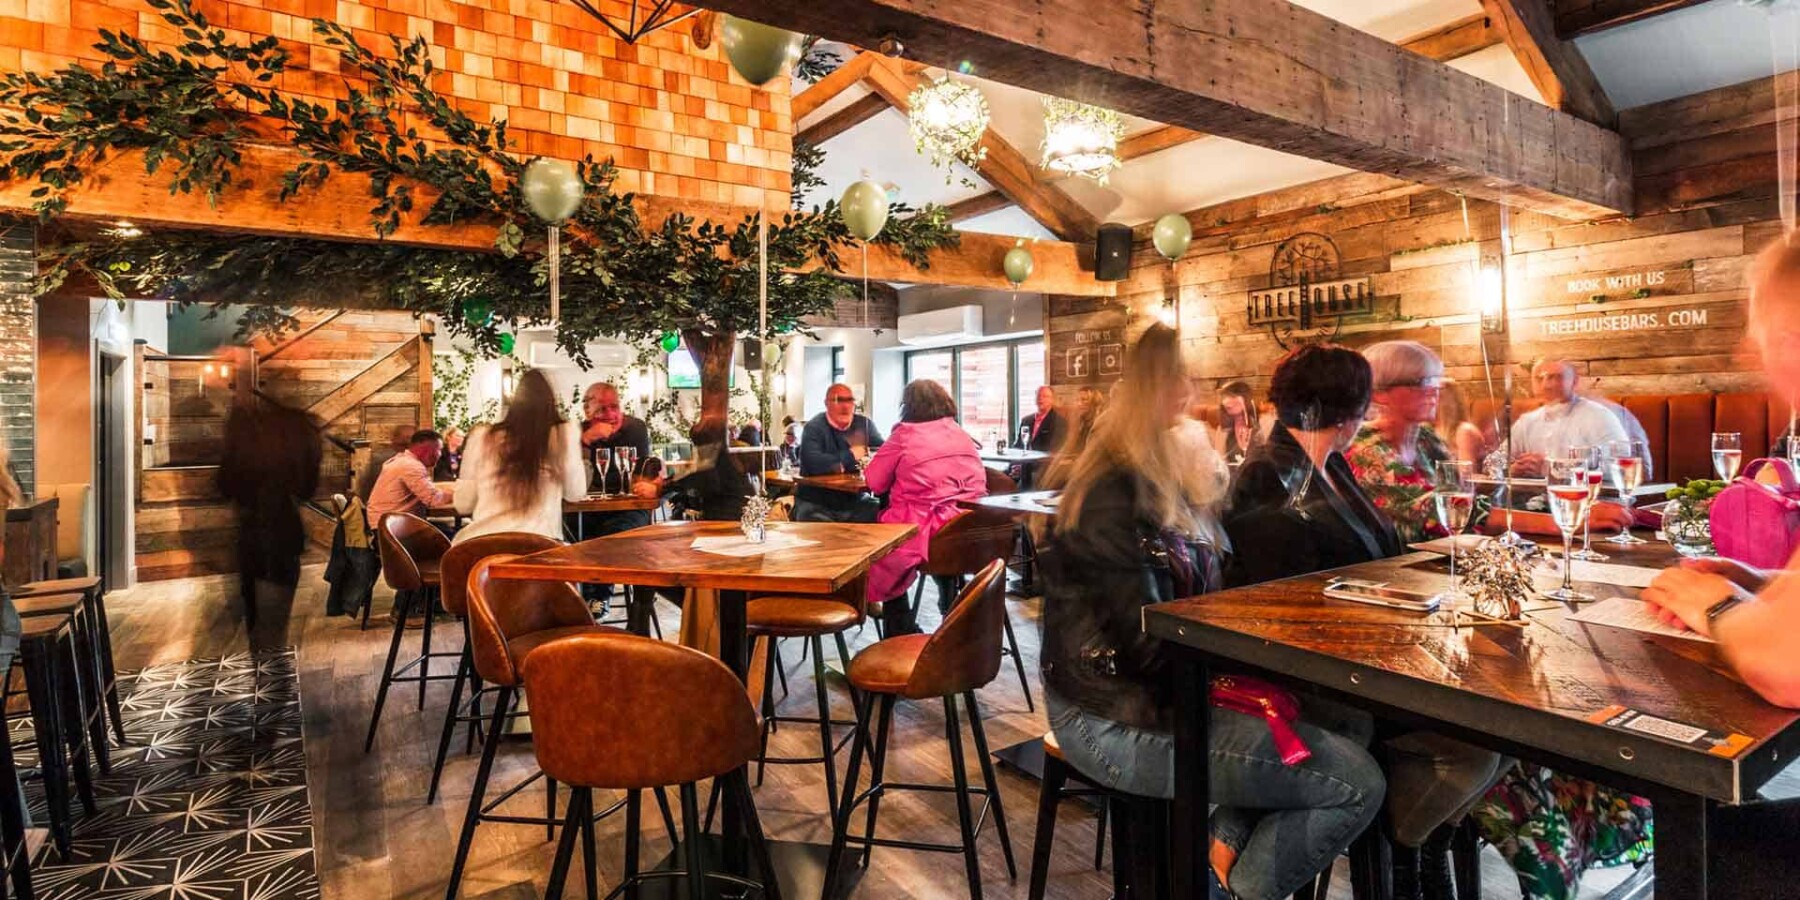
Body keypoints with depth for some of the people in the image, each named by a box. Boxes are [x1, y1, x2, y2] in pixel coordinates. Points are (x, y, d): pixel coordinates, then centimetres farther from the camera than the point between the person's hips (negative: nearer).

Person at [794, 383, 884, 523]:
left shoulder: (864, 424, 7)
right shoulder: (814, 427, -8)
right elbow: (812, 462, -25)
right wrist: (850, 456, -14)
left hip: (856, 501, 5)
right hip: (817, 506, -5)